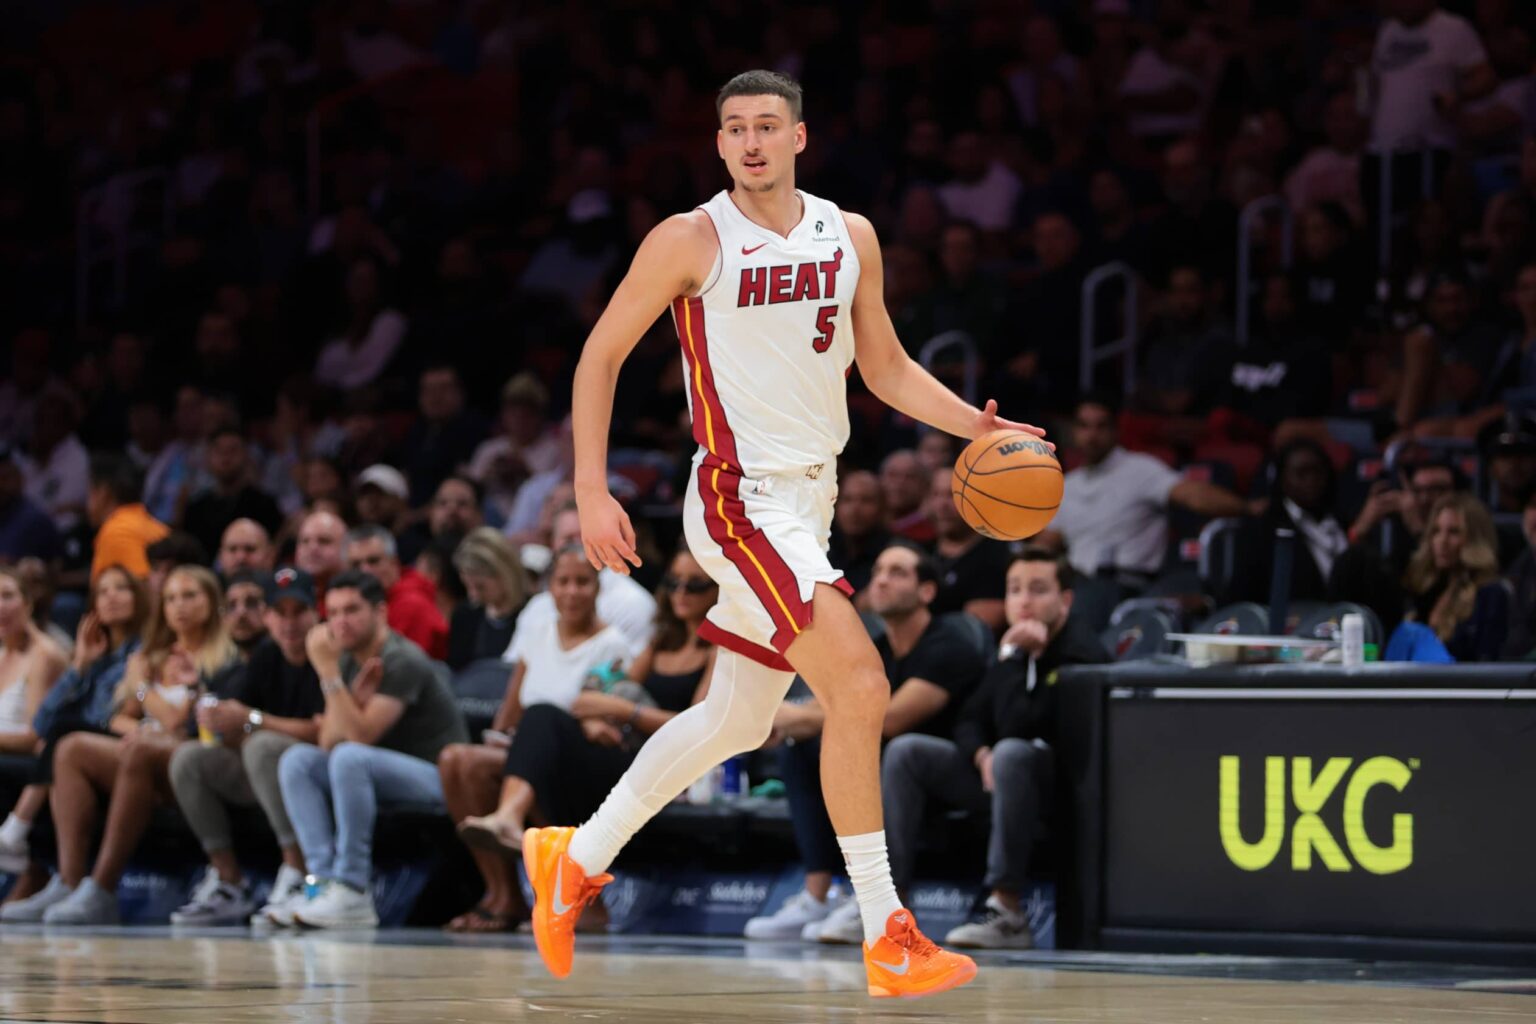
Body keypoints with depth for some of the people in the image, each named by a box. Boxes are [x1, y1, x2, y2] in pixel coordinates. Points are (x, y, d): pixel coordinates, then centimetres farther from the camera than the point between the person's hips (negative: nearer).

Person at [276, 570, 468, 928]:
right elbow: (329, 743, 3)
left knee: (350, 757, -33)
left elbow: (360, 737, -24)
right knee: (296, 759, -8)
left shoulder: (403, 662, -15)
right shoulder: (349, 662, 9)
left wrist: (329, 673, -25)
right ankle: (324, 880, -20)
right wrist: (356, 698, -14)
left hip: (437, 778, -8)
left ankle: (351, 891, -31)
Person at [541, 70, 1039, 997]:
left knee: (739, 720, 17)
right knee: (861, 686, -20)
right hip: (742, 503, -7)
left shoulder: (850, 238, 7)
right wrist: (592, 494, -10)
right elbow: (601, 356, -3)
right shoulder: (691, 241, -8)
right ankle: (887, 940, -16)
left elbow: (887, 369, 16)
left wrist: (978, 425, 0)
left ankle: (575, 858, 34)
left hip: (811, 503, 7)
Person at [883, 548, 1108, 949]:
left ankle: (1007, 912, -38)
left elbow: (1020, 727, -25)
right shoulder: (1019, 648, 9)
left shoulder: (1081, 652, -16)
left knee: (1012, 753, -39)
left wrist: (1011, 658, -20)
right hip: (1005, 778, 8)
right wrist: (982, 755, -8)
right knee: (906, 752, -2)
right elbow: (970, 721, 13)